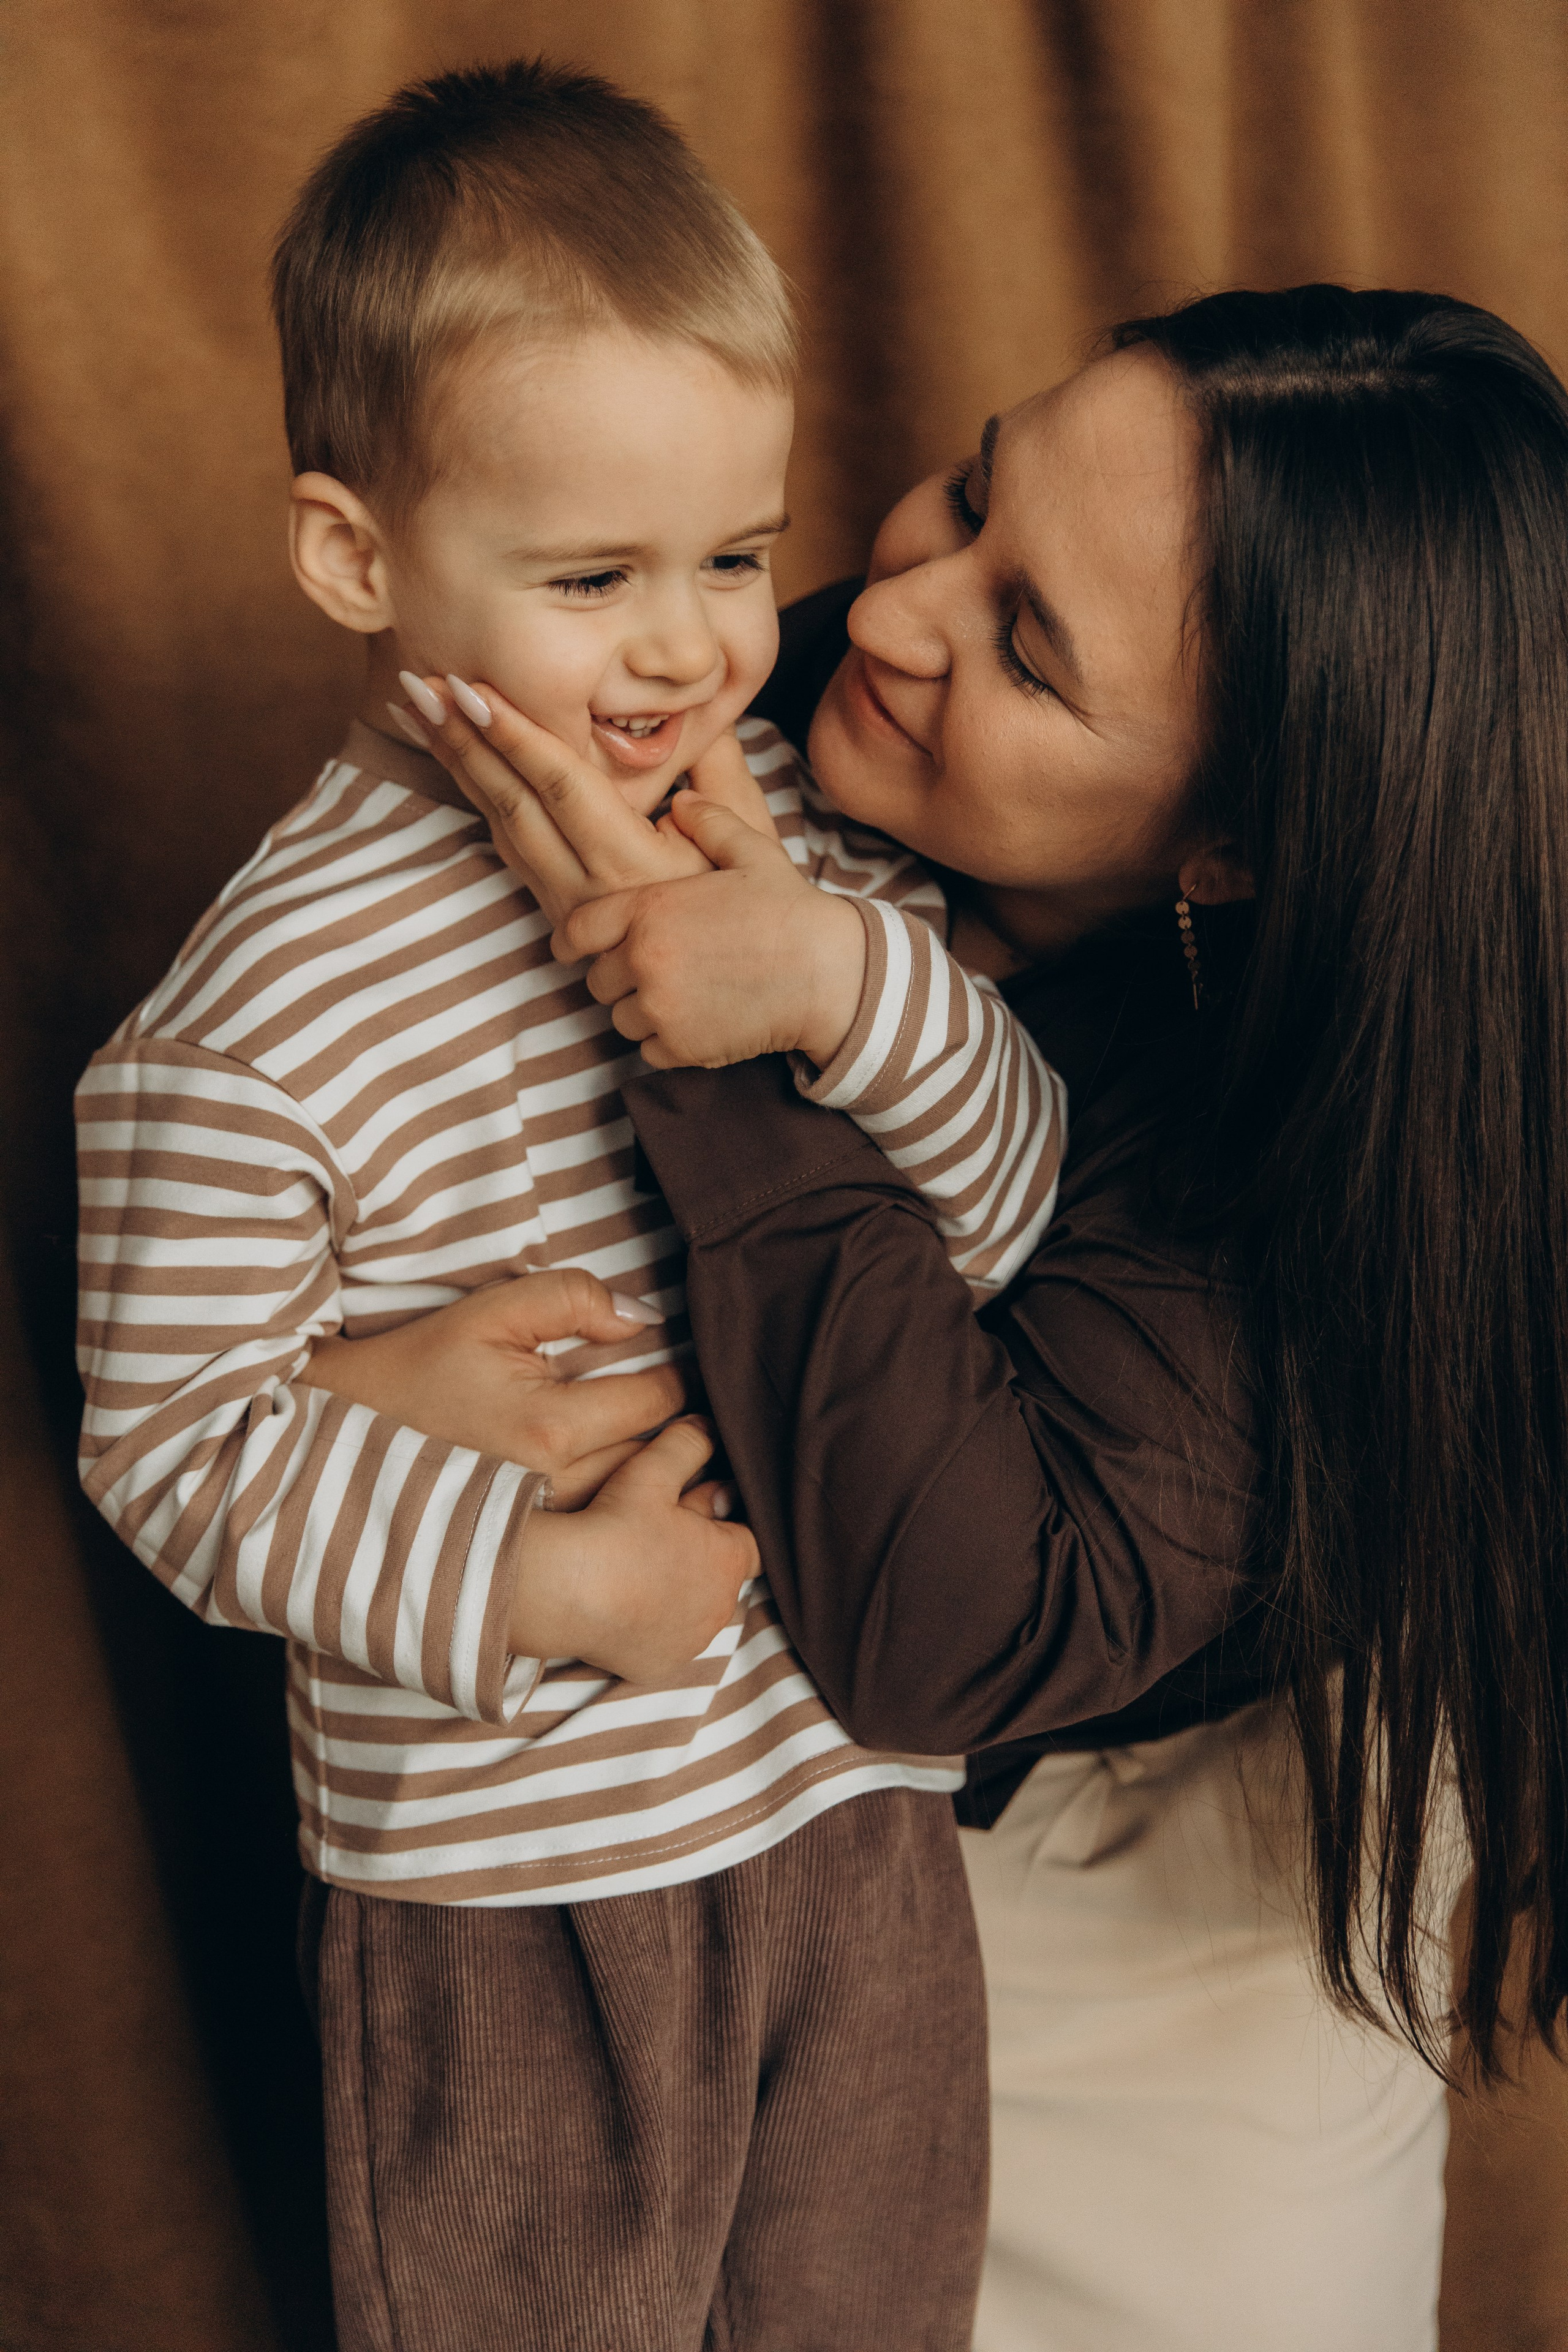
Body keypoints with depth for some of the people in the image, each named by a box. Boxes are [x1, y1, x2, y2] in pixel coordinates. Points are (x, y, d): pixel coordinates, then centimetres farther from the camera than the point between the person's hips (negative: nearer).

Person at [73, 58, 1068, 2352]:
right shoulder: (260, 1020, -21)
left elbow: (1010, 1214, -5)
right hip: (507, 1872, -5)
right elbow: (174, 1439, -14)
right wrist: (542, 1580, -23)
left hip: (859, 1791, 5)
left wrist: (848, 980, -24)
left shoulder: (806, 830, -5)